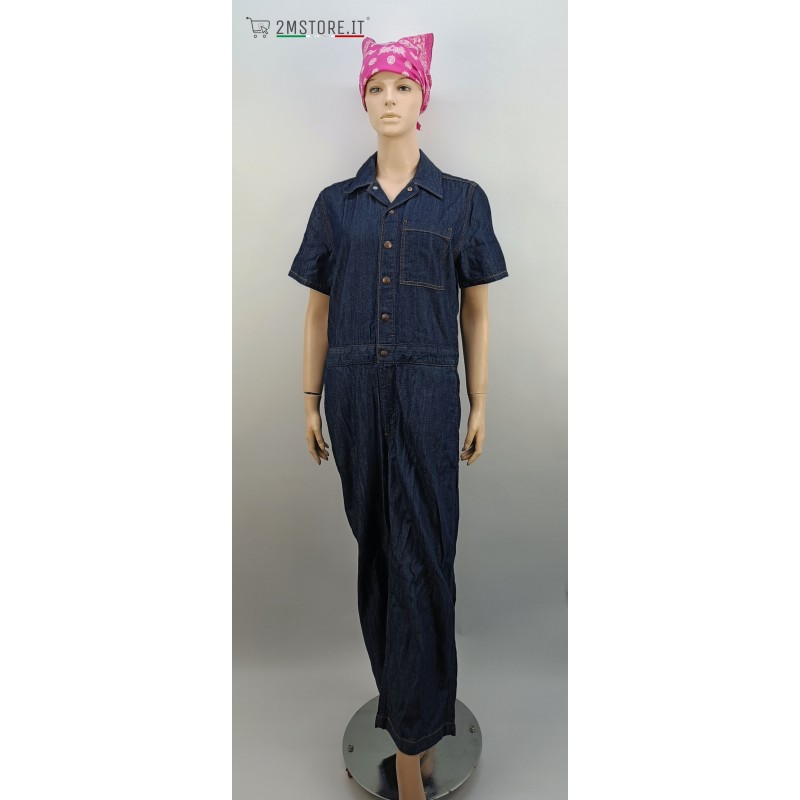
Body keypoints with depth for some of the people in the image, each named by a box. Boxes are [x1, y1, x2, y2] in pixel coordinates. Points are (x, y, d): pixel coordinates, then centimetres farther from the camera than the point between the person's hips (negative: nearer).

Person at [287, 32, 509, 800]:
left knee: (421, 553, -1)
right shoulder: (336, 203, 10)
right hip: (355, 390, 3)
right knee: (374, 542, 11)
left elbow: (475, 310, 6)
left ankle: (413, 735, 13)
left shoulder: (461, 200, 6)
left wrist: (479, 404, 2)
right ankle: (404, 690, 33)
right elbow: (319, 309, 10)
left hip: (427, 391, -2)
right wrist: (311, 401, 7)